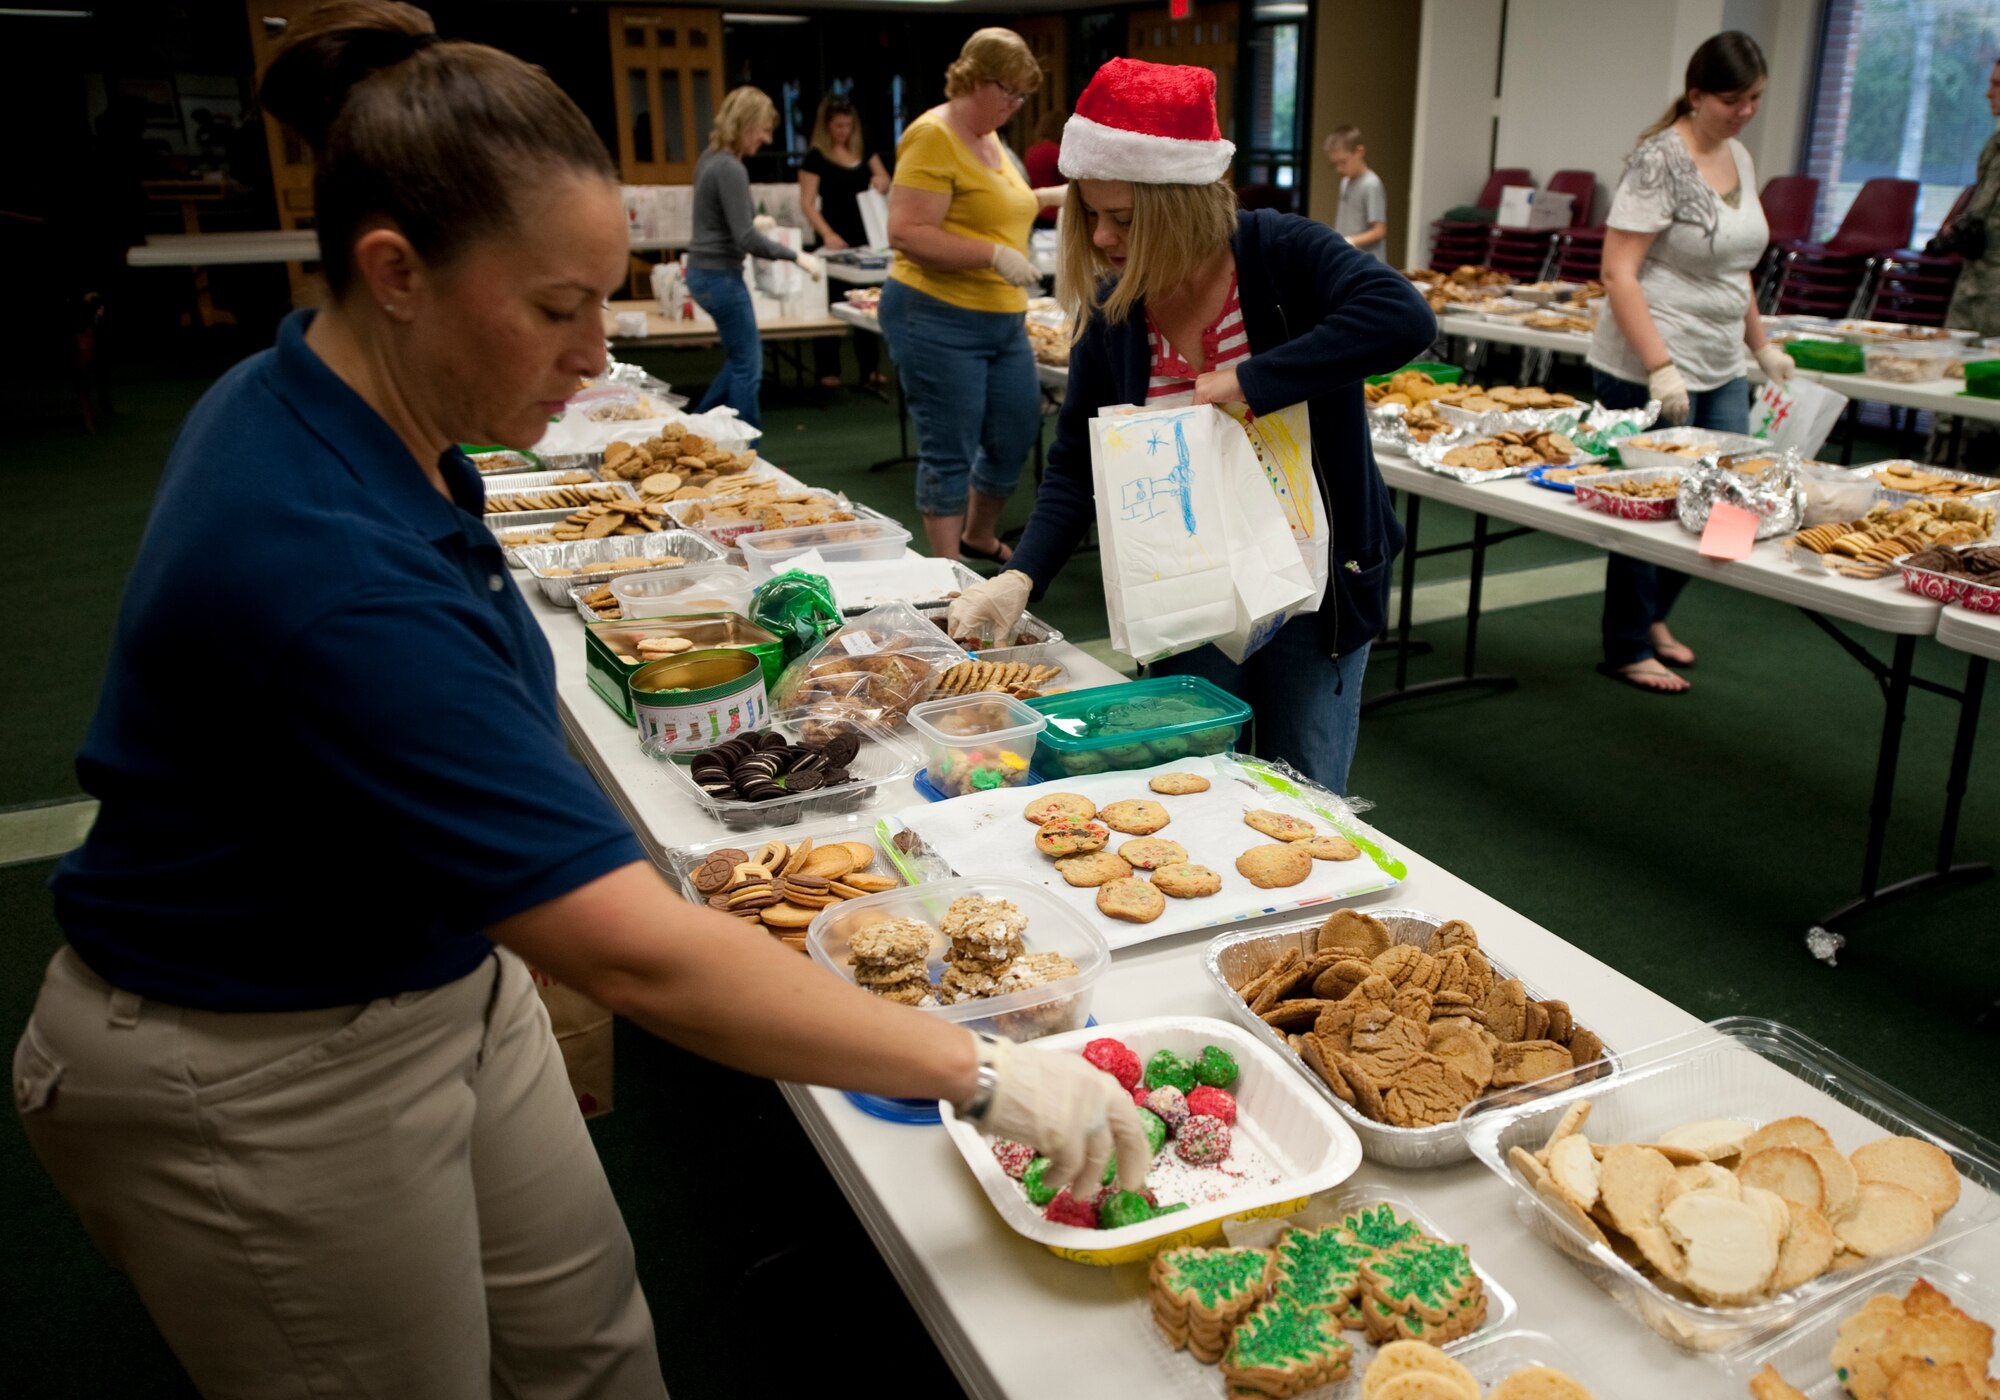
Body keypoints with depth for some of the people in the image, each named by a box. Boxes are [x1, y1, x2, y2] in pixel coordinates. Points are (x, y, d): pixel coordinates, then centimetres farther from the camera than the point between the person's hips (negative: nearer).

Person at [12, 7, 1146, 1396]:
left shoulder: (305, 399, -6)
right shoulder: (328, 568, -36)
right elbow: (642, 955, -37)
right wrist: (982, 1074, -30)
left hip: (441, 969, 8)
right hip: (262, 1082, -8)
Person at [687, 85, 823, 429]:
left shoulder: (711, 158, 9)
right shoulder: (730, 169, -20)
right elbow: (745, 239, -24)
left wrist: (754, 220, 36)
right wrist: (796, 257, -17)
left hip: (705, 271, 10)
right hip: (720, 276, -10)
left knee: (741, 359, 21)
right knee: (747, 366, 0)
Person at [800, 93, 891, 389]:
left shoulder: (863, 149, 8)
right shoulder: (815, 156, -6)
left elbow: (885, 181, 15)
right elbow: (807, 202, -11)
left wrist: (881, 182, -10)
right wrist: (827, 234, -26)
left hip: (864, 236, 5)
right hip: (835, 239, -5)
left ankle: (870, 368, 15)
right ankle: (828, 371, 7)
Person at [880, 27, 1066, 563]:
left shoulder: (991, 139, 14)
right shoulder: (934, 136, -13)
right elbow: (906, 232, -22)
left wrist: (1046, 197, 23)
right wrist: (994, 254, -25)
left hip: (1004, 321, 9)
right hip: (940, 319, -9)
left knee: (1017, 437, 14)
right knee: (949, 454, -2)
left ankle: (980, 538, 37)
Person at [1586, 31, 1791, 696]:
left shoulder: (1740, 158, 13)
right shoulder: (1659, 160, -13)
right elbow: (1617, 272, -18)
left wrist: (1762, 345, 20)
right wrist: (1661, 368, -23)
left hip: (1721, 371, 8)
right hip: (1649, 372, -8)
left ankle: (1652, 614, 32)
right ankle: (1627, 650, 17)